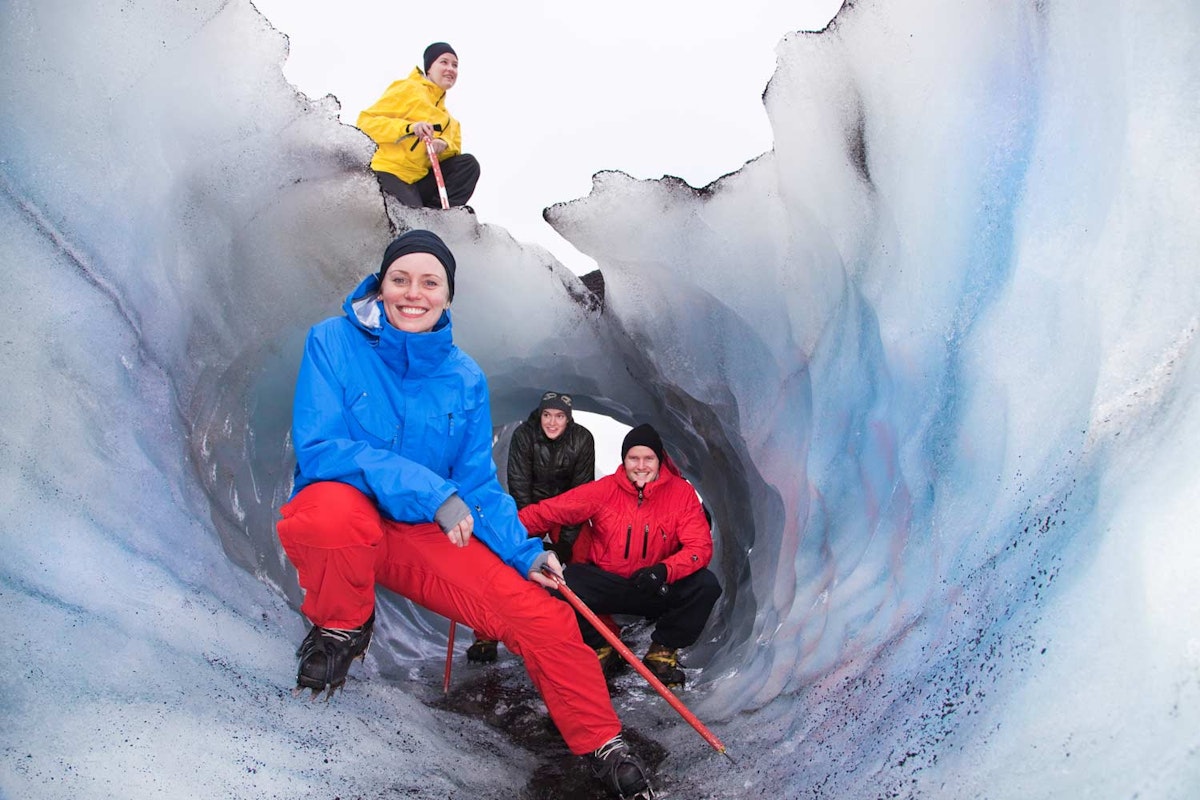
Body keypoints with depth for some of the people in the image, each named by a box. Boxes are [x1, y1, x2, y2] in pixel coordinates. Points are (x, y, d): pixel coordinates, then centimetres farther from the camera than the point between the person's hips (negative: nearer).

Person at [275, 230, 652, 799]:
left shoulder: (465, 378, 0)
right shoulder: (334, 341, -10)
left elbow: (477, 484, 4)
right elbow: (319, 447, -20)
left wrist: (525, 552, -11)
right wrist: (429, 491, -27)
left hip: (425, 537, 3)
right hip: (341, 518, -3)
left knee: (546, 619, -11)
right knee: (335, 510, -41)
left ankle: (602, 745, 14)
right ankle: (342, 625, -7)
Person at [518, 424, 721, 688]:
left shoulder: (681, 492, -9)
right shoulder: (604, 490, -10)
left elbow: (700, 546, -14)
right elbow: (549, 511, -15)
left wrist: (664, 570, -34)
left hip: (659, 591, 0)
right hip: (606, 585, 0)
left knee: (706, 585, -25)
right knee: (565, 582, -28)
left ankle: (662, 651, -1)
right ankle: (599, 649, 0)